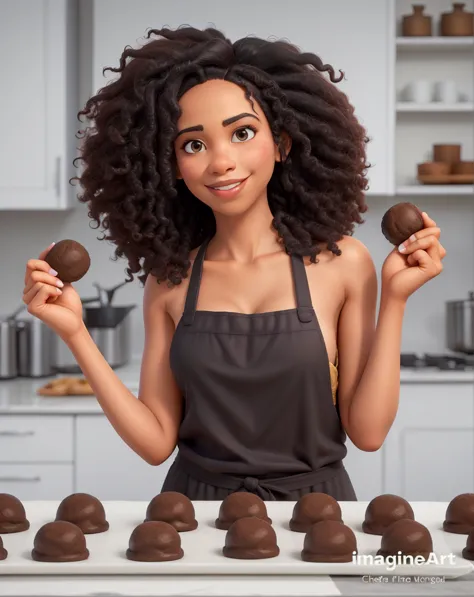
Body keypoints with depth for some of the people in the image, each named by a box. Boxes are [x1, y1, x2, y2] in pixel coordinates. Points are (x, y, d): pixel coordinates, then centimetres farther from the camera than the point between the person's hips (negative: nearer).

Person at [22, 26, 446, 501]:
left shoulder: (340, 263, -10)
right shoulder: (168, 281, -5)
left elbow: (367, 431, -11)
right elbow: (157, 442, -7)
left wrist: (394, 301, -17)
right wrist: (75, 333, -13)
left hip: (314, 495, -1)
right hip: (195, 496, 1)